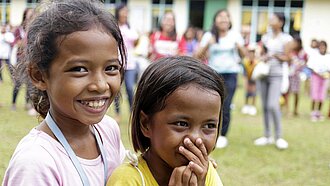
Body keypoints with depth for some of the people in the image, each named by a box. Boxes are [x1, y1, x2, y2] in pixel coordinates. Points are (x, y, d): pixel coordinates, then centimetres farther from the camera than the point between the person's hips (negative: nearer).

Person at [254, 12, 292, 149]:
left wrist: (276, 56, -20)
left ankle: (279, 137, -6)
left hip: (276, 75, -5)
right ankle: (267, 136, 15)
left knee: (273, 105, -18)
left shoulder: (286, 39, -2)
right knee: (265, 106, 6)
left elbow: (286, 58, -4)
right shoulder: (266, 37, 11)